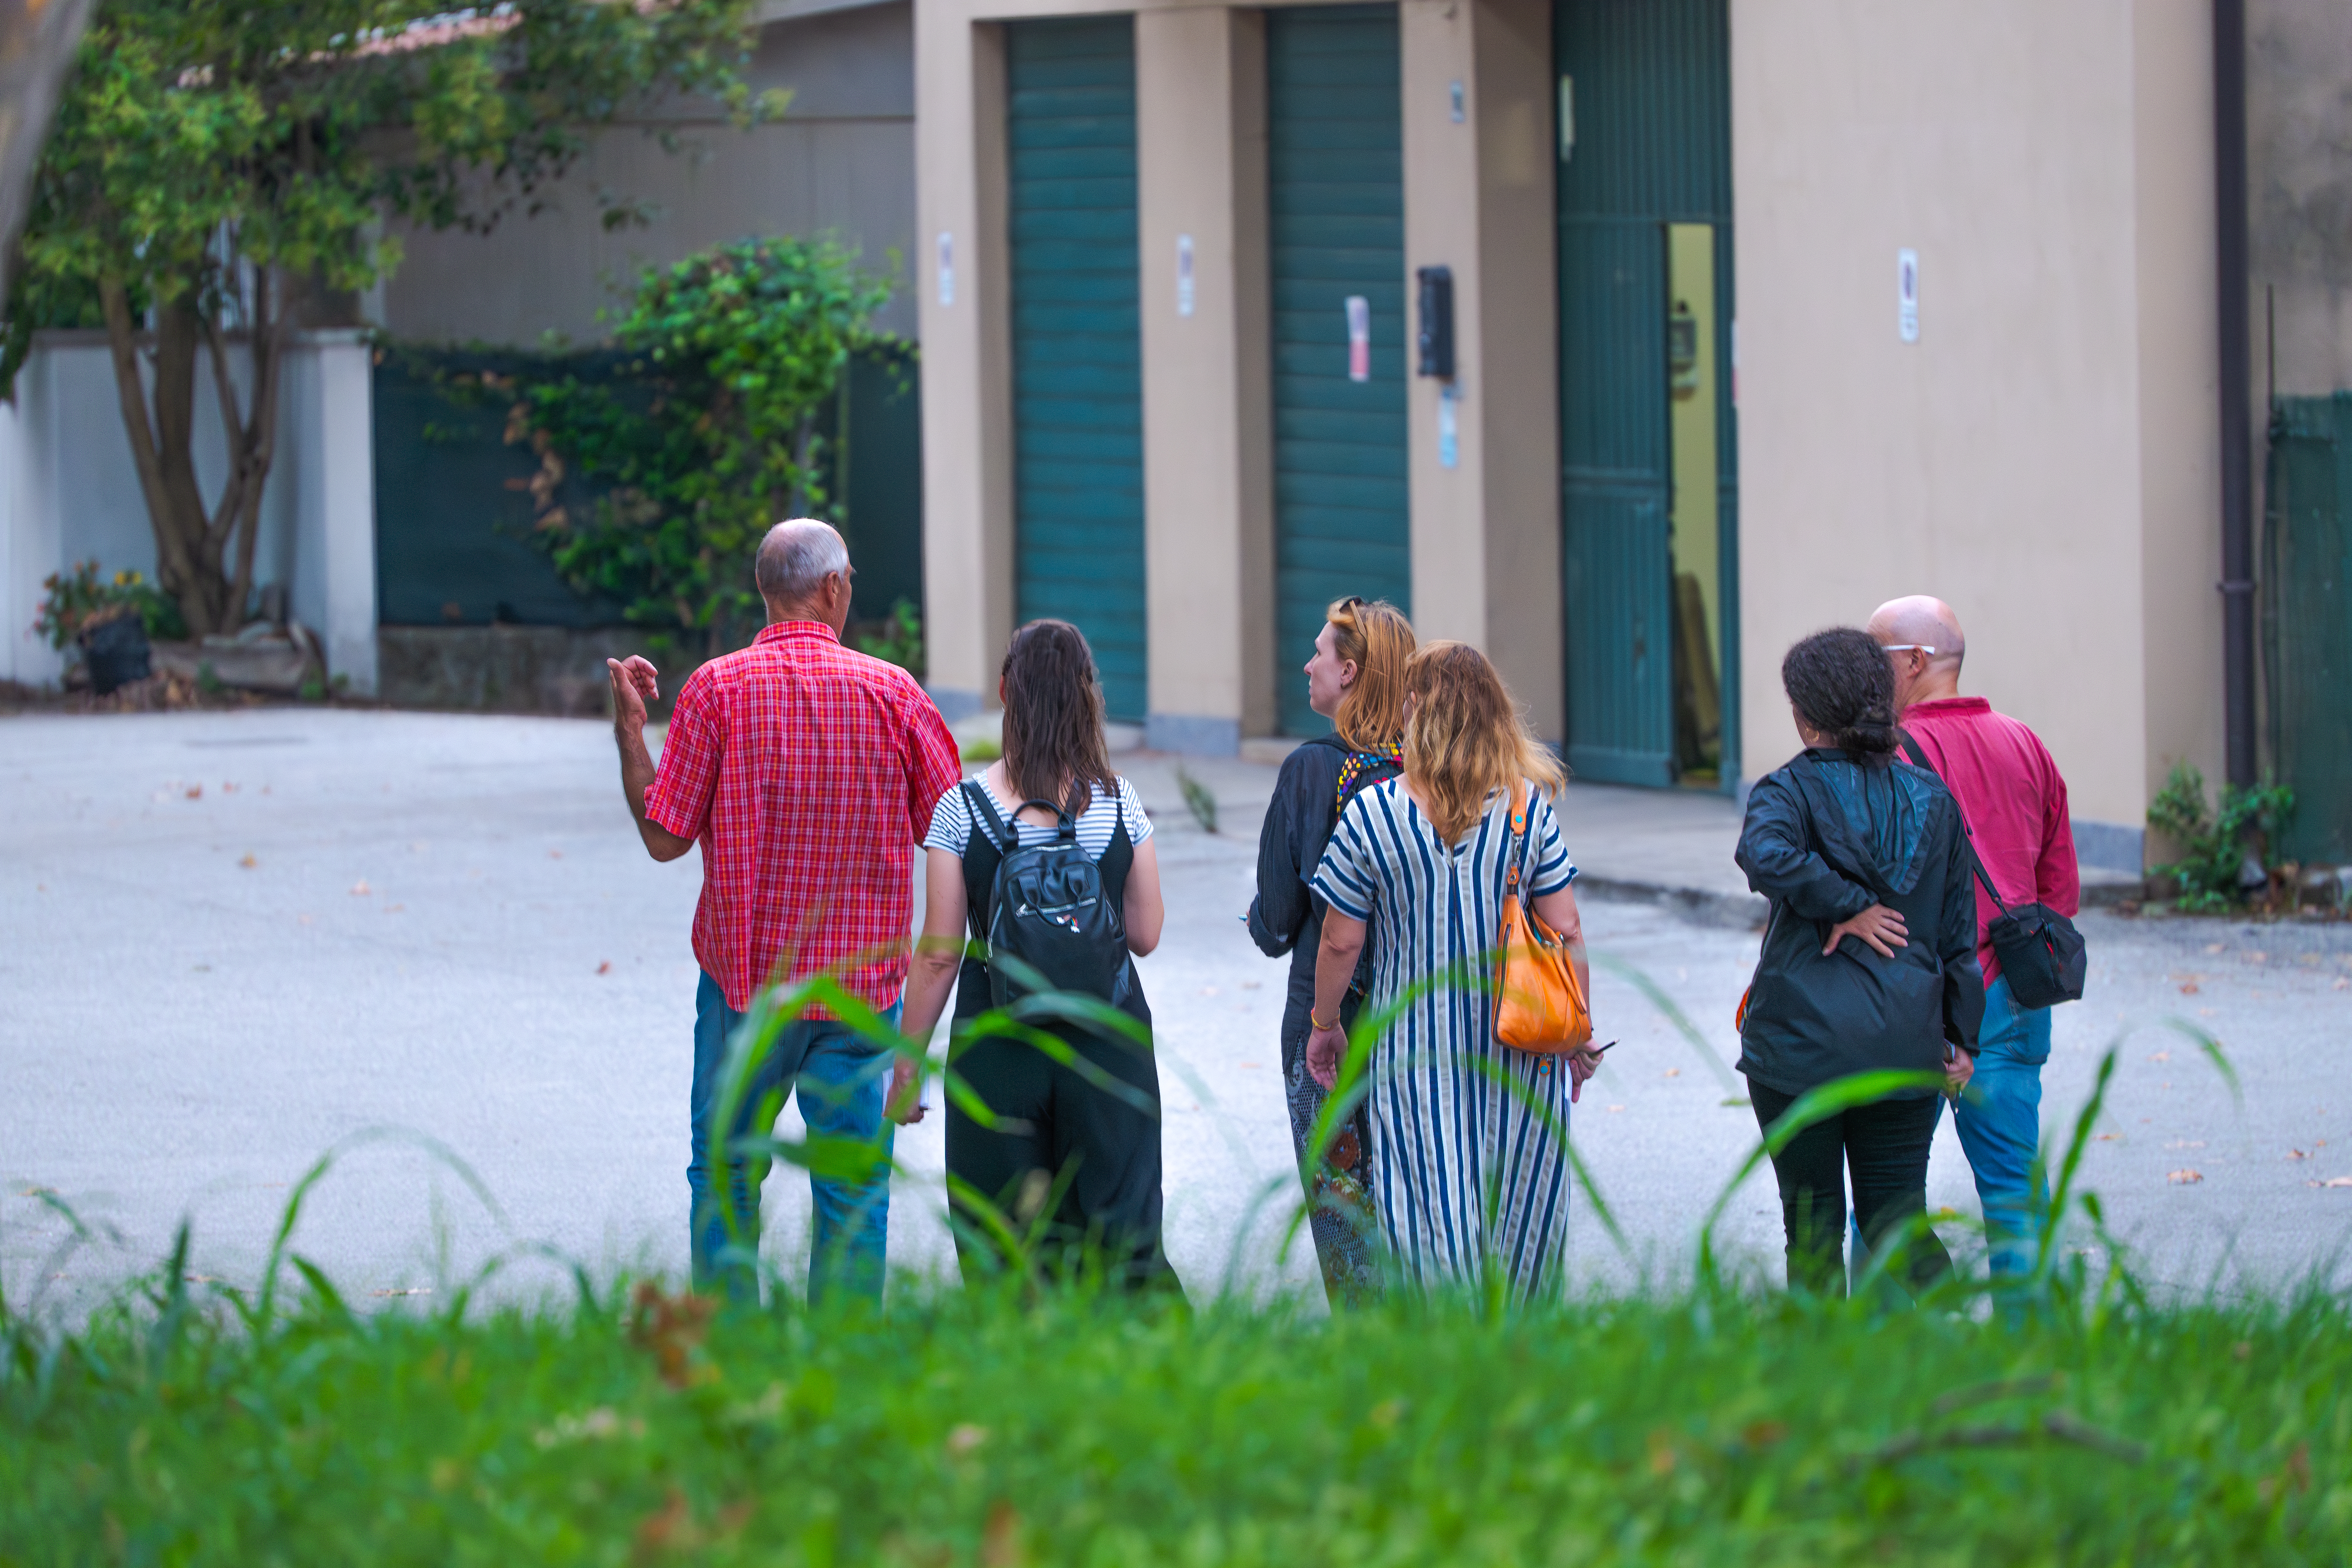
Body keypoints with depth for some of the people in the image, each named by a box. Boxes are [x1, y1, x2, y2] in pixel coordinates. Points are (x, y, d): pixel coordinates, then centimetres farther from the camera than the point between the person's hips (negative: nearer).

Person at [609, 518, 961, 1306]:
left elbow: (664, 838, -4)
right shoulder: (891, 693, -4)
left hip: (744, 976, 0)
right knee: (854, 1189, 5)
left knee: (723, 1171, 13)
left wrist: (629, 729, 6)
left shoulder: (716, 690, -7)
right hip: (860, 979, 0)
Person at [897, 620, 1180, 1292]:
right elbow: (1145, 936, 2)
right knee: (1122, 1242, 7)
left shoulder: (961, 809, -8)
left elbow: (939, 955, -6)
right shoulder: (1120, 805, -4)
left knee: (1003, 1260, 7)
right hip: (1107, 1042, 1)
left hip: (998, 1050, -1)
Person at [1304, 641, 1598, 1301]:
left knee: (1435, 1225, 3)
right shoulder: (1530, 807, -4)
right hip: (1521, 1052, 2)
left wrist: (1324, 1024, 13)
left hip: (1418, 1054, -2)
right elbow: (1567, 933, -2)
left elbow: (1341, 943, -3)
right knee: (1521, 1215, 12)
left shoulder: (1372, 815, -8)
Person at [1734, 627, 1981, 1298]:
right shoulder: (1932, 797, 6)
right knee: (1898, 1215, 8)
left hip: (1802, 1039, -3)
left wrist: (1848, 907, -18)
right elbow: (1959, 928, 10)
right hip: (1906, 1043, 4)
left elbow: (1766, 854, -31)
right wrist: (1960, 1036, 16)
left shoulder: (1792, 790, -8)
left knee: (1813, 1217, 7)